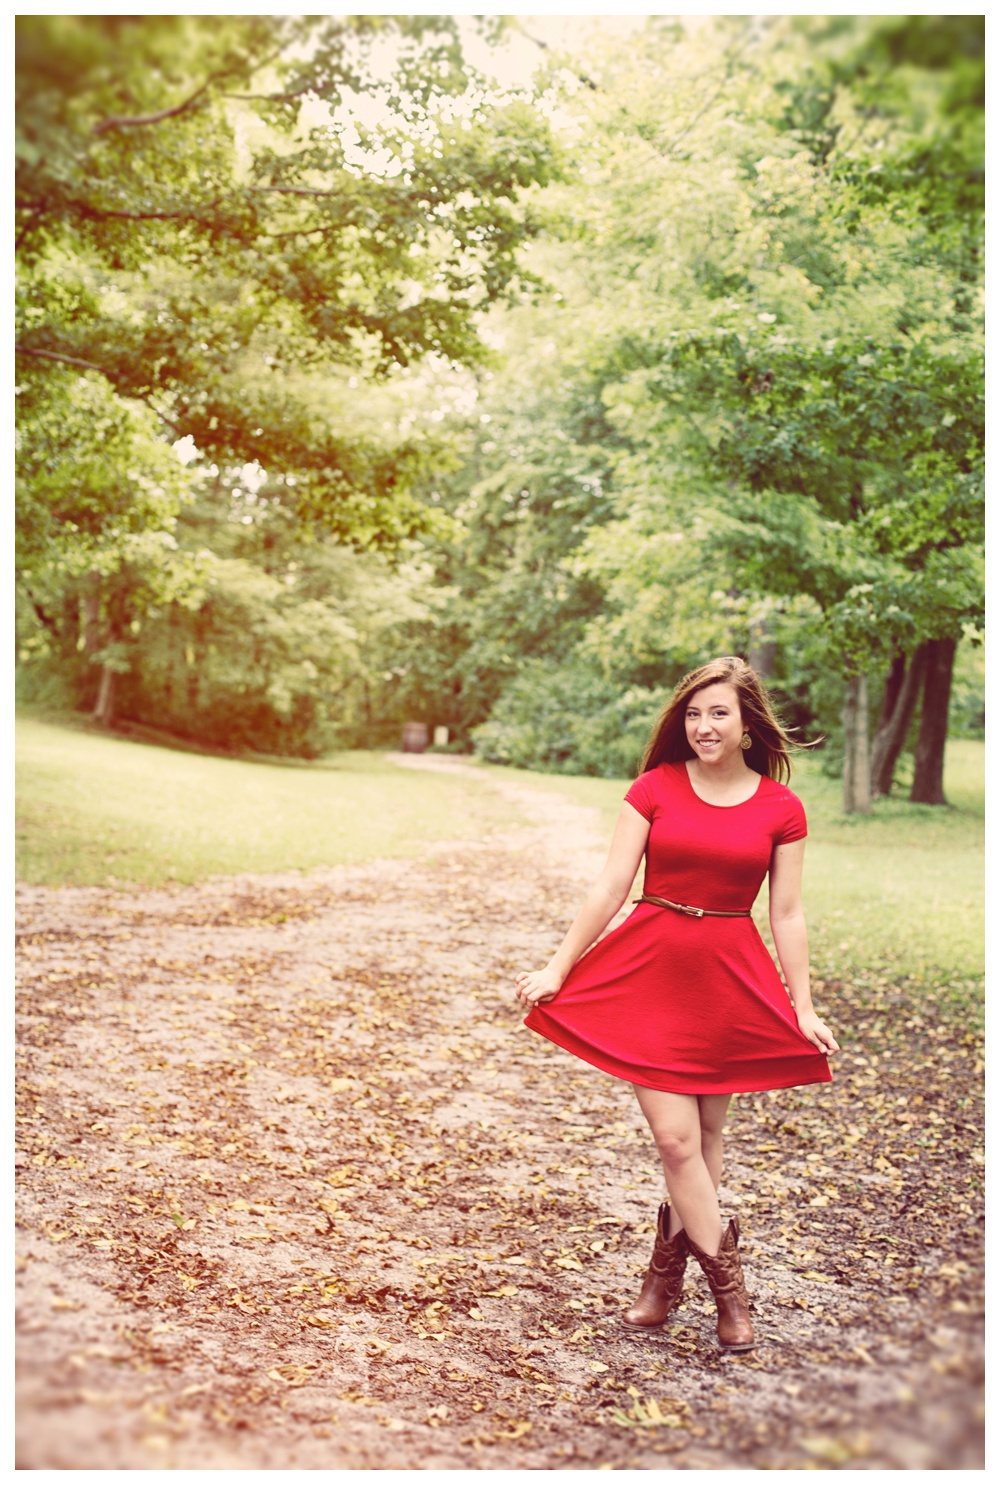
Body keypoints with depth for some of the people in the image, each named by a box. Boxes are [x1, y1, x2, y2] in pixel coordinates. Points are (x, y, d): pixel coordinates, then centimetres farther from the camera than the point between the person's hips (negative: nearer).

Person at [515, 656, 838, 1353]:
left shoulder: (781, 809, 0)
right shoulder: (655, 788, -1)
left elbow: (787, 916, 4)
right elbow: (610, 888, 0)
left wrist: (804, 1008, 2)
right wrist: (557, 968, -1)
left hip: (731, 981, 1)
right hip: (650, 970, -1)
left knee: (705, 1135, 9)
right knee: (675, 1138, -4)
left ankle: (668, 1267, 27)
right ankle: (727, 1285, 10)